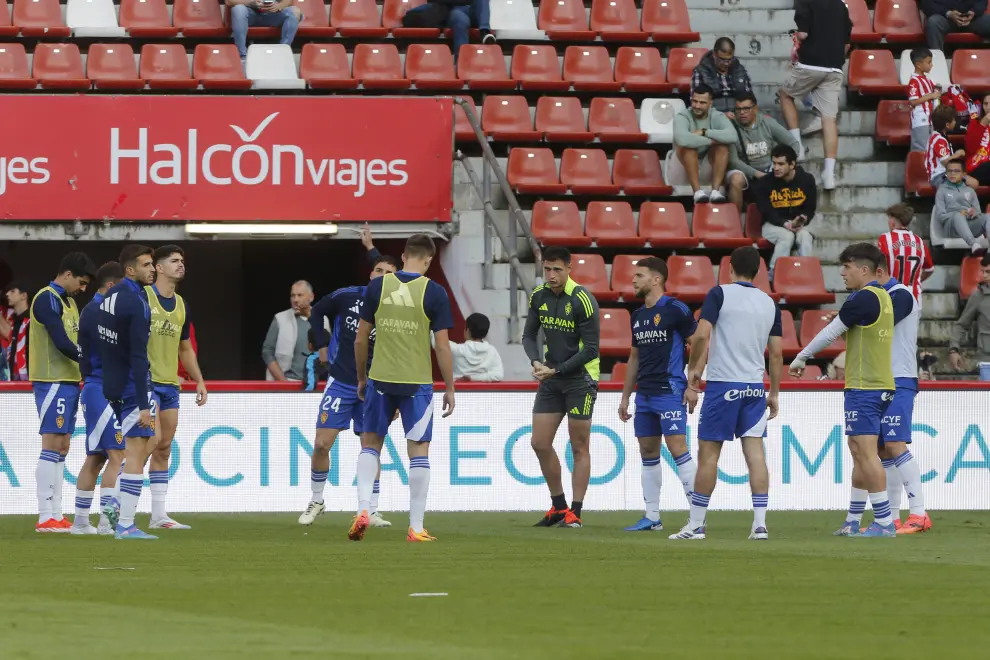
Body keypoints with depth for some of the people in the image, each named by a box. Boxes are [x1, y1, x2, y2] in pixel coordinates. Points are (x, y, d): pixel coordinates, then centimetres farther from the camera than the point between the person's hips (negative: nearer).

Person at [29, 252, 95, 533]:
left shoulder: (68, 301, 19)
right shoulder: (48, 300, -12)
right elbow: (62, 343, -19)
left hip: (68, 382, 10)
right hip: (53, 382, -10)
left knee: (61, 447, 9)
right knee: (52, 445, -10)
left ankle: (56, 514, 11)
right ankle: (46, 517, -11)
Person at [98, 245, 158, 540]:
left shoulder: (110, 296, 9)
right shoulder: (137, 303, -19)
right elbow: (138, 357, -22)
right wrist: (143, 405, -23)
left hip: (112, 385, 9)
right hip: (132, 387, -9)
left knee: (148, 442, 21)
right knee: (136, 452, -4)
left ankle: (117, 503, 12)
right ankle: (125, 525, -4)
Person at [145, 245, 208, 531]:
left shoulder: (181, 306, 14)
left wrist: (199, 381, 18)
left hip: (170, 384, 7)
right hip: (146, 381, -7)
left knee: (164, 450, 6)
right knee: (153, 439, -18)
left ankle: (159, 515, 9)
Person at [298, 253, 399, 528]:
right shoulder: (348, 296, -6)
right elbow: (317, 311, 12)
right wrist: (321, 345, 5)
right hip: (340, 383, 0)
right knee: (322, 444, -3)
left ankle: (371, 511, 7)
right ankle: (316, 501, 16)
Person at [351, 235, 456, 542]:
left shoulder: (377, 286, 0)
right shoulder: (434, 292, -6)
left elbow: (361, 338, 3)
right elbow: (443, 346, -6)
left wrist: (361, 378, 17)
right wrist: (449, 389, 4)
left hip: (381, 379, 2)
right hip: (417, 382, -2)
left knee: (370, 443, 15)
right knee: (419, 451, 5)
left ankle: (363, 510, -2)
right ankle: (416, 528, 5)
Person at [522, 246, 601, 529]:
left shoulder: (583, 301, -17)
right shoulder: (539, 296, 1)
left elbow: (591, 350, -16)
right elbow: (529, 335, 10)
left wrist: (556, 370, -18)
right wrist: (536, 362, -10)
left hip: (580, 378, -6)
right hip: (550, 379, 6)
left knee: (579, 447, -1)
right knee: (540, 443, 4)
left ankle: (574, 513, 4)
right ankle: (558, 506, 18)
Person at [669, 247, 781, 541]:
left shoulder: (720, 294, -5)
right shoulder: (769, 303, 9)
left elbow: (701, 335, -14)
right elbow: (776, 353, 10)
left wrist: (693, 370, -1)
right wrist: (774, 394, 17)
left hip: (722, 384, -4)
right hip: (755, 386, 4)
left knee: (708, 454, 2)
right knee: (755, 452, 2)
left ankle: (696, 524, 5)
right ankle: (760, 524, -5)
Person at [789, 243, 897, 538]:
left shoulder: (863, 298, -14)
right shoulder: (884, 297, 13)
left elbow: (831, 333, -9)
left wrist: (801, 358, 2)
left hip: (864, 387, -10)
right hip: (881, 385, 10)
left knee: (866, 453, -9)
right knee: (859, 453, 14)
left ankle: (884, 522, -12)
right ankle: (853, 520, 18)